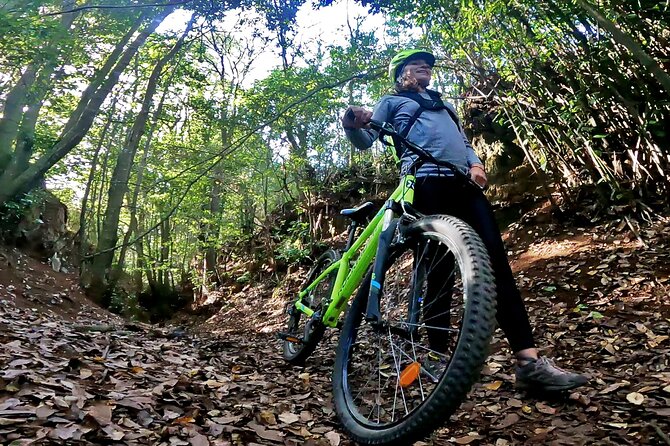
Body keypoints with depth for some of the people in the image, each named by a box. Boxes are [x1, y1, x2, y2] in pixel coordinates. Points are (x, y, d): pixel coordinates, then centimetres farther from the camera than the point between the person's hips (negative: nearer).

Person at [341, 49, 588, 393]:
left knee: (497, 261, -10)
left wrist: (475, 163, 8)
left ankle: (529, 362, -15)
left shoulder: (443, 104, 37)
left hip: (463, 182, 5)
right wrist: (352, 126, -14)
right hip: (427, 182, -5)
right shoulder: (392, 102, 21)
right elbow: (365, 141, 10)